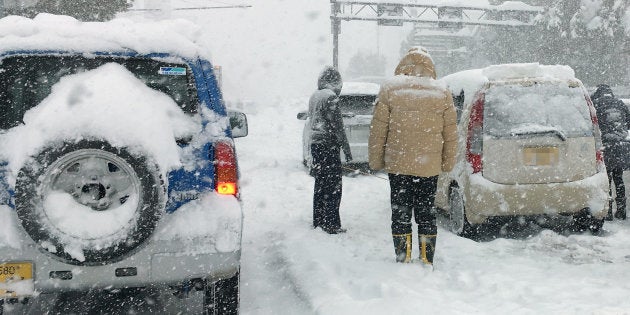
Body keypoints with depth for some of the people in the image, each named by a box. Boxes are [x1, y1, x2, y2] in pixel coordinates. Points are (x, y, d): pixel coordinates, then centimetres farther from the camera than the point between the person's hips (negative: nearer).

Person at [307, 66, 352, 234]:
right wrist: (346, 149, -13)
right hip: (328, 145, -9)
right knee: (333, 187, -3)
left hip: (315, 143, 9)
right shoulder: (330, 96, -15)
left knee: (320, 184, 16)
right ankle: (331, 224, -2)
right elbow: (336, 125, -17)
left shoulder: (314, 96, 12)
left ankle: (318, 220, 23)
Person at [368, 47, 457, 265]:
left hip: (398, 165, -2)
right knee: (426, 214, 11)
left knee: (400, 214, 7)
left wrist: (375, 161, 6)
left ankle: (403, 260, 9)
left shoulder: (390, 89, -2)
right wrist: (447, 163, 16)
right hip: (430, 167, 2)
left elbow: (378, 130, -2)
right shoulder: (442, 93, 4)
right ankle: (427, 261, 14)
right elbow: (451, 135, 7)